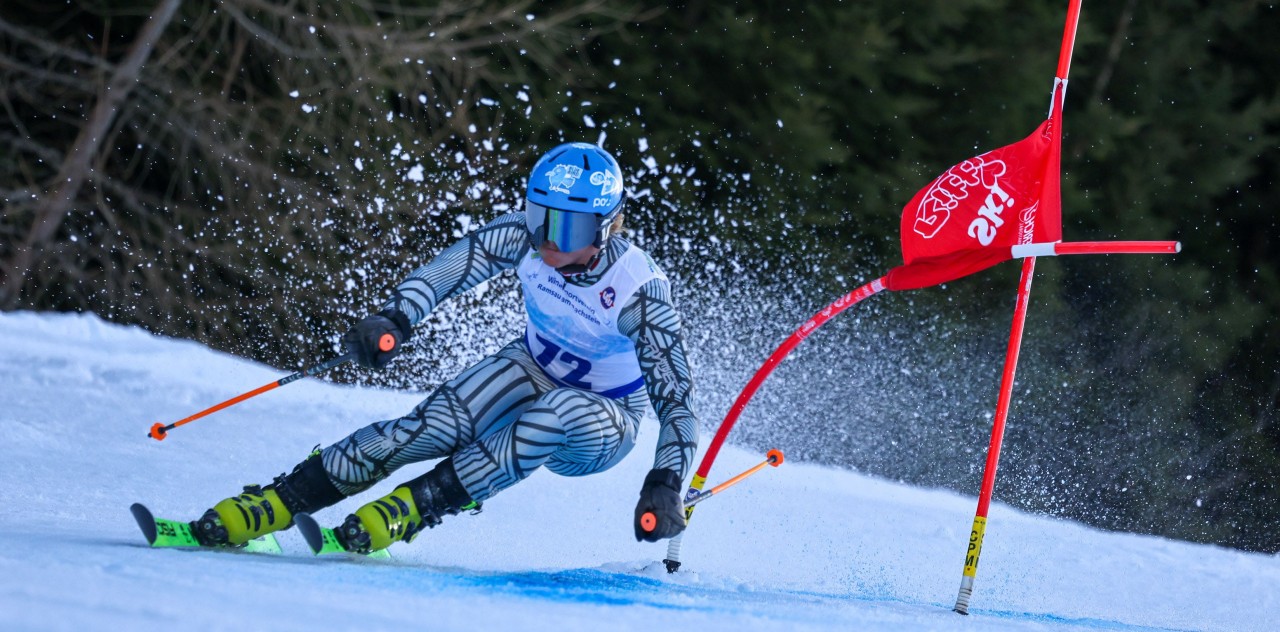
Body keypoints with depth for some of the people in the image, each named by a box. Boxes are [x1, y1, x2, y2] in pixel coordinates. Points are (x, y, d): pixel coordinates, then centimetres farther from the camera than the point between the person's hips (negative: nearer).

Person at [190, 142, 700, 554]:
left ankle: (411, 509, -30)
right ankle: (271, 507, -24)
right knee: (433, 427, -24)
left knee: (562, 410, -38)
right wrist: (392, 320, -38)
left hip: (599, 429, -3)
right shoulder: (524, 236, -21)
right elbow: (444, 272, -19)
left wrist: (665, 486, -42)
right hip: (534, 371, 3)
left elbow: (677, 400, -28)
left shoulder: (640, 293, -31)